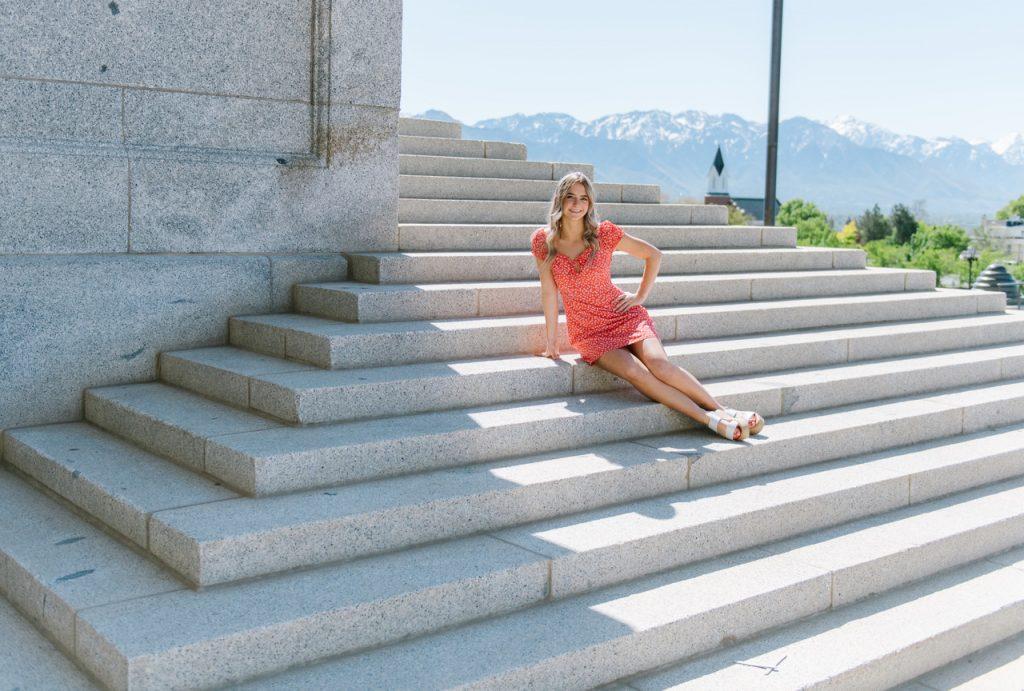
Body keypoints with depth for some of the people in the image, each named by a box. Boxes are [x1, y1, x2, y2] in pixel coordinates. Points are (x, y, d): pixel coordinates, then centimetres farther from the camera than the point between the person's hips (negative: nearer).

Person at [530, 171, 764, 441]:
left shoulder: (604, 233, -5)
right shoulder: (542, 240, -5)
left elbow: (653, 255, 6)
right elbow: (548, 291, -3)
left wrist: (641, 296, 3)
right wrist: (551, 342, -2)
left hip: (625, 316, 0)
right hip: (588, 333, 0)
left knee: (657, 363, -28)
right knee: (635, 371, -27)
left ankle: (723, 409, -15)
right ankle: (712, 420, -24)